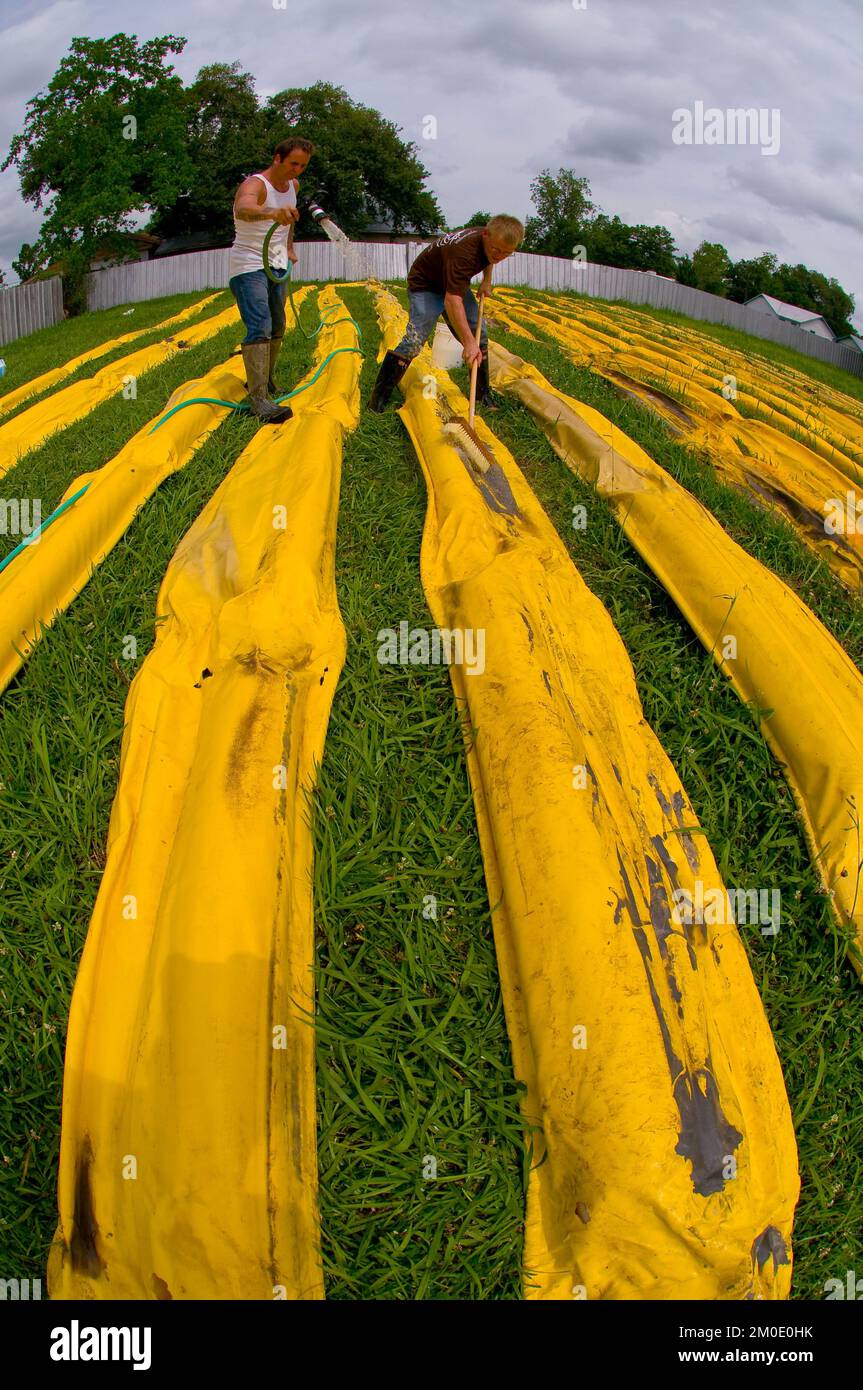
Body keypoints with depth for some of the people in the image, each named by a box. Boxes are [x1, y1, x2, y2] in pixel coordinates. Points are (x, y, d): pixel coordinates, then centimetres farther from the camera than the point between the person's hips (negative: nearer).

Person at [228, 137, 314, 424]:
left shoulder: (293, 185, 6)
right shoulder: (254, 185, -20)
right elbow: (243, 209, -45)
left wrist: (289, 248, 25)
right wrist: (272, 213, -63)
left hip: (277, 267, 8)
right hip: (248, 267, -8)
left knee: (277, 329, 14)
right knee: (259, 329, -20)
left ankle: (266, 381, 33)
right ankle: (259, 400, -27)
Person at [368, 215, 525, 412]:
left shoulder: (490, 241, -14)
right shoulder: (463, 253, -40)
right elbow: (451, 300, -50)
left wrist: (486, 280, 0)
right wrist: (468, 343, -55)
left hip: (455, 283, 8)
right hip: (425, 285, -8)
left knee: (480, 336, 5)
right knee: (414, 340, -20)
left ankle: (483, 396, 20)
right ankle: (377, 401, -17)